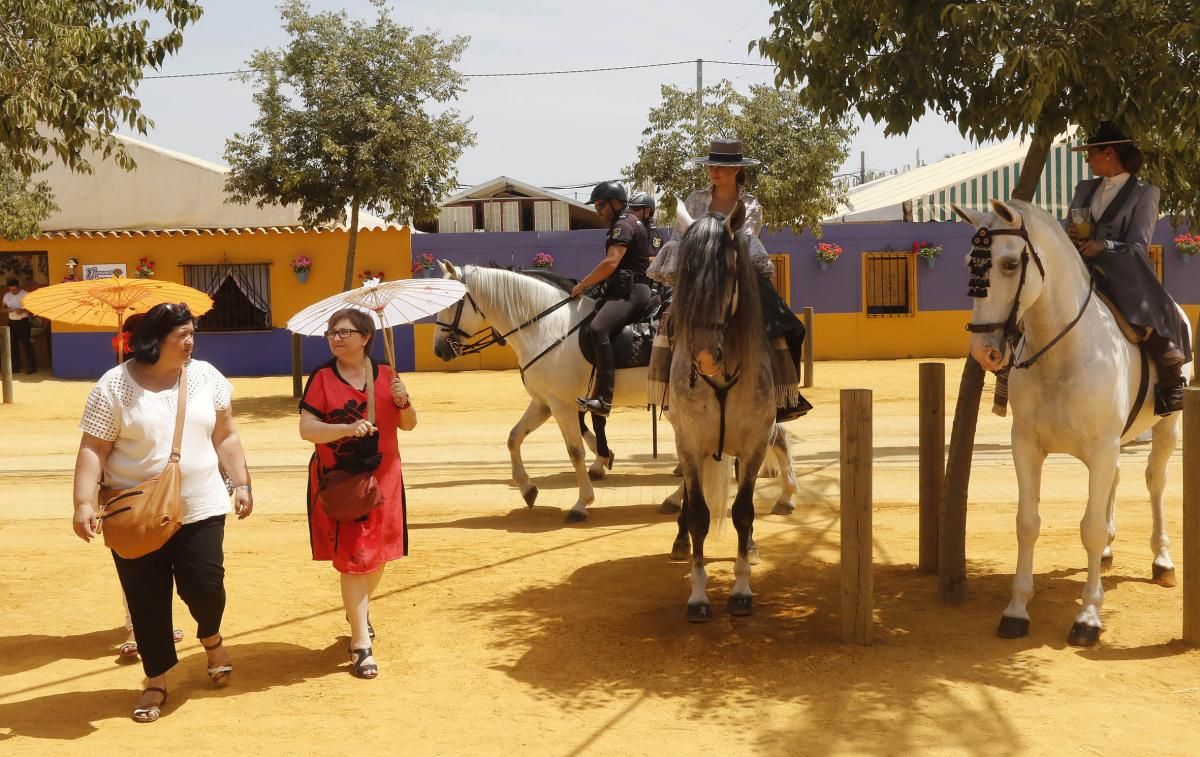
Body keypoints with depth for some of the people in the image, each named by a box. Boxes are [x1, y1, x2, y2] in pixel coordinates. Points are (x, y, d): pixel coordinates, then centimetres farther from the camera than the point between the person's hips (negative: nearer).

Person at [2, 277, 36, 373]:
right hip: (12, 322, 6)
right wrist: (7, 309, -10)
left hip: (23, 321, -6)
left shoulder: (25, 294, -8)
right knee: (13, 345, 8)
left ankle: (32, 367, -6)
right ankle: (15, 367, 14)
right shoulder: (7, 295, 10)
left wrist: (23, 310, -27)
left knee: (26, 344, -8)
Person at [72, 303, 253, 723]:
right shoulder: (114, 385, -8)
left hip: (199, 507, 2)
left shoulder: (206, 376, 2)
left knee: (204, 585, -5)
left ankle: (211, 637, 30)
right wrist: (84, 503, -17)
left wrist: (243, 484, 6)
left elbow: (226, 437, 10)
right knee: (147, 601, 5)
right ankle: (156, 681, 23)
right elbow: (93, 450, -8)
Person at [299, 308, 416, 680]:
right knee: (352, 558, -3)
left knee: (378, 553, 15)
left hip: (382, 479, 4)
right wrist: (348, 428, -27)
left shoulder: (385, 375, 3)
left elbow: (409, 425, 10)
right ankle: (361, 643, 5)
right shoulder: (322, 378, -6)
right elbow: (307, 429, -12)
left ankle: (359, 610, 43)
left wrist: (403, 402, -11)